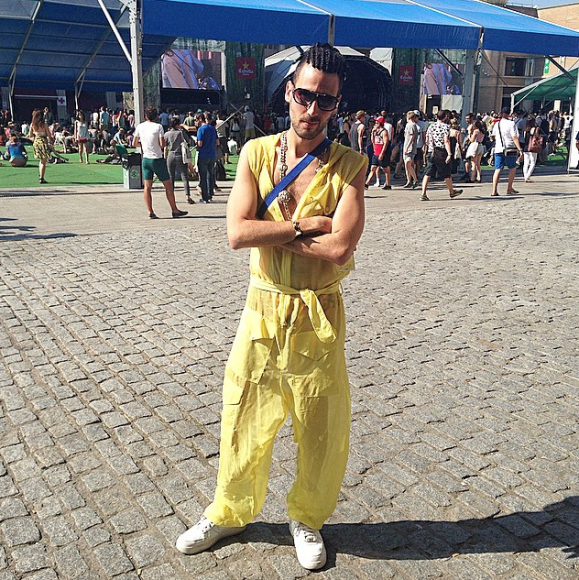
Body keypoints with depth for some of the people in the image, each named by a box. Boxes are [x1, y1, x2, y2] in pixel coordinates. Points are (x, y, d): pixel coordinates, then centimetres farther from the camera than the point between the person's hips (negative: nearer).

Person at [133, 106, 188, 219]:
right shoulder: (158, 127, -9)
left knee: (147, 186, 4)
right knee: (168, 185, 5)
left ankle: (150, 212, -1)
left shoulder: (140, 127, 5)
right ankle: (174, 210, 7)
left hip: (146, 159, 4)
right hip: (157, 159, -4)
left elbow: (134, 144, 10)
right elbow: (162, 145, -14)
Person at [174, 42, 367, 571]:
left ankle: (307, 518, 38)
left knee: (321, 429, 11)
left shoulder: (350, 166, -7)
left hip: (318, 315, -1)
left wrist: (270, 230, -15)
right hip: (262, 309, 2)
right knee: (245, 420, 15)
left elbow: (339, 248, -21)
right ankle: (230, 512, 40)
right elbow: (237, 233, -13)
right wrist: (306, 224, -17)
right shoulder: (256, 153, -1)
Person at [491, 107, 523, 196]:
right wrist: (520, 150, -16)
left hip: (498, 149, 4)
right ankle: (509, 189, 16)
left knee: (498, 169, 2)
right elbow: (515, 138, -14)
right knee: (513, 168, 14)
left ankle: (494, 190, -8)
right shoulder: (511, 123, -8)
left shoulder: (497, 124, 7)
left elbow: (494, 136, 20)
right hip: (509, 149, -4)